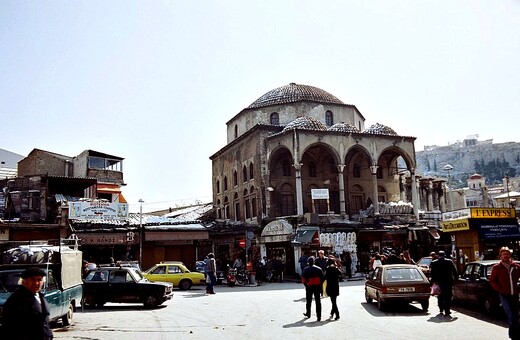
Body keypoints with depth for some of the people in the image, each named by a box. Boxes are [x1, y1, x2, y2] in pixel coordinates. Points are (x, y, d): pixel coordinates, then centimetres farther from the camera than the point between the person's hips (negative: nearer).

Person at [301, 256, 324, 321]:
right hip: (317, 286, 1)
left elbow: (303, 279, -8)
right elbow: (322, 278, 1)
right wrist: (320, 285, 8)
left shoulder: (306, 269, -6)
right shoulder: (319, 269, 1)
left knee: (308, 301, 15)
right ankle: (319, 316, 0)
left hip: (309, 287, -1)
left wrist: (305, 284, 7)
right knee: (318, 302, 3)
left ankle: (308, 314, 28)